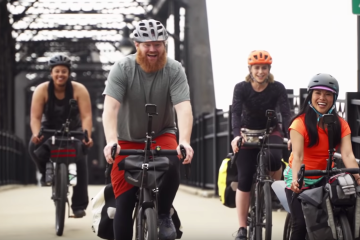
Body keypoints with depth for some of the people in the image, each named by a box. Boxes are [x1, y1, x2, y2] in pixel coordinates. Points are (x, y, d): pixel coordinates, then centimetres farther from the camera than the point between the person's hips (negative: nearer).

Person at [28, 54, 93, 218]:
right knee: (34, 146, -31)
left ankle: (79, 205, -19)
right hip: (49, 129, 1)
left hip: (73, 130, 0)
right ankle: (46, 173, 1)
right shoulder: (42, 90, -17)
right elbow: (35, 117, -23)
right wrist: (36, 134, -43)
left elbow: (86, 116, -25)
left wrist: (87, 136, -42)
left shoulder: (79, 90, -18)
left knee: (80, 158, -26)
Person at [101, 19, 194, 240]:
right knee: (123, 204, -6)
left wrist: (185, 142, -44)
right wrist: (111, 141, -44)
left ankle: (164, 215, -11)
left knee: (172, 164, -33)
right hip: (128, 140, 0)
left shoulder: (174, 70, -15)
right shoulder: (122, 69, -16)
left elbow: (184, 108, -27)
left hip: (162, 135, 0)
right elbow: (110, 107, -27)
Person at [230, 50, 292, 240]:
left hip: (271, 132, 0)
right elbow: (236, 112, -26)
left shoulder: (277, 88, -14)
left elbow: (286, 113, -22)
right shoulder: (241, 88, -15)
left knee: (273, 158, -34)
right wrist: (237, 135, -44)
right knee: (244, 180, -8)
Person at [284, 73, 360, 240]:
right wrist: (295, 180, -47)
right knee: (301, 224, -14)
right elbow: (297, 156, -28)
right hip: (301, 179, -3)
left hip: (325, 179, 3)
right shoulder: (300, 123, -17)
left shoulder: (340, 124, -7)